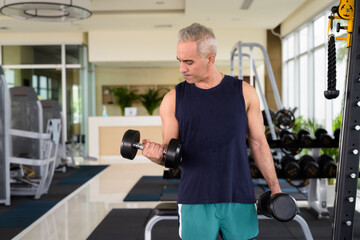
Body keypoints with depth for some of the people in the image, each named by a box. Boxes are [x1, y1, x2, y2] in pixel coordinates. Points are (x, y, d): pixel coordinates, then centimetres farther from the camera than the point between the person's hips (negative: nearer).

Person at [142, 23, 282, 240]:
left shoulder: (244, 93, 1)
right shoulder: (173, 99, 1)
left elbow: (258, 143, 6)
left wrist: (275, 188, 5)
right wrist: (158, 155, -20)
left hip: (239, 197, 1)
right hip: (195, 201, 0)